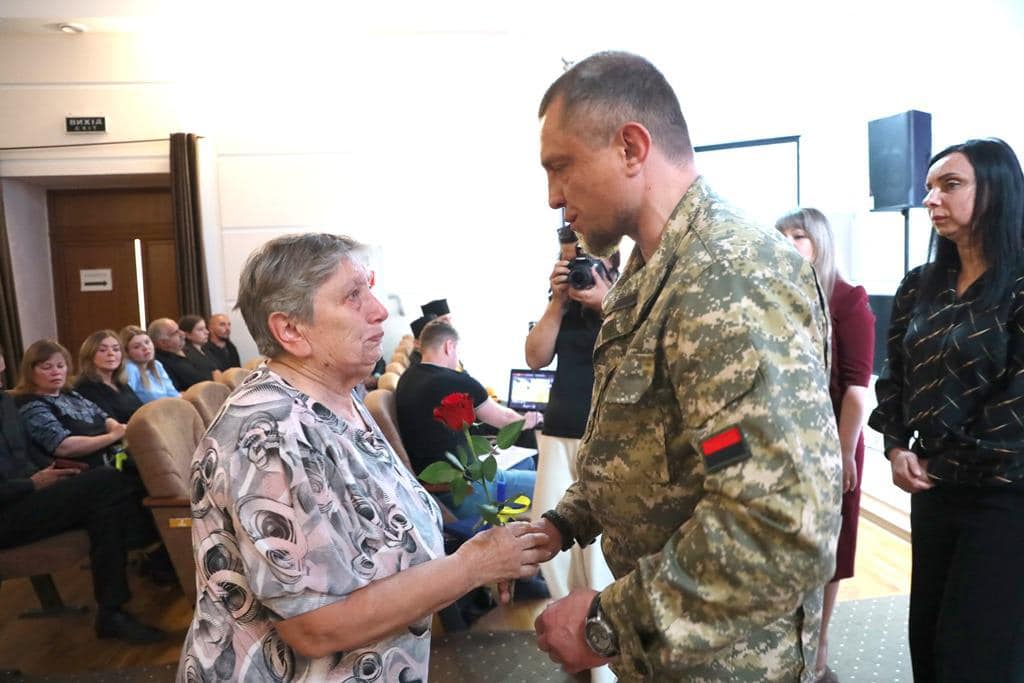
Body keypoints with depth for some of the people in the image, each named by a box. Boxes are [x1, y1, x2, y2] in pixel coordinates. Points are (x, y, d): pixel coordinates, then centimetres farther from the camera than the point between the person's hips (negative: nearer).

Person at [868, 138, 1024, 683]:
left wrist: (952, 459, -9)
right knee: (927, 637, 16)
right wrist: (897, 448, -2)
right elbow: (895, 377, 11)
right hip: (932, 489, 6)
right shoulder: (919, 286, 7)